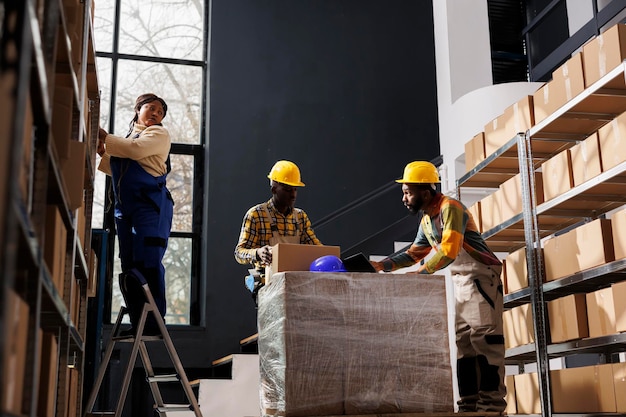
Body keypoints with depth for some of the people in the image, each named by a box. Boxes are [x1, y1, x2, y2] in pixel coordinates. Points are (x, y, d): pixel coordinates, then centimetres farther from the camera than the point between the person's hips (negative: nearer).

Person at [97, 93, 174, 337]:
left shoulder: (159, 133, 6)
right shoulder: (128, 136, 26)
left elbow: (136, 150, -13)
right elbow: (115, 169, 31)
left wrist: (105, 138, -4)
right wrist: (101, 152, 15)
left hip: (151, 205, -7)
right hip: (125, 209, 7)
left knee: (148, 263, -14)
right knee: (129, 267, 3)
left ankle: (154, 323, -14)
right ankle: (137, 323, 6)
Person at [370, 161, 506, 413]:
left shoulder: (450, 208, -18)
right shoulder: (426, 220, 11)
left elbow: (449, 251, -27)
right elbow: (415, 253, 15)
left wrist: (419, 274, -30)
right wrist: (383, 265, 3)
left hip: (481, 275, -10)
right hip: (460, 280, 10)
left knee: (484, 337, -12)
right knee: (463, 340, 7)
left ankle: (492, 402, -10)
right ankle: (469, 402, 10)